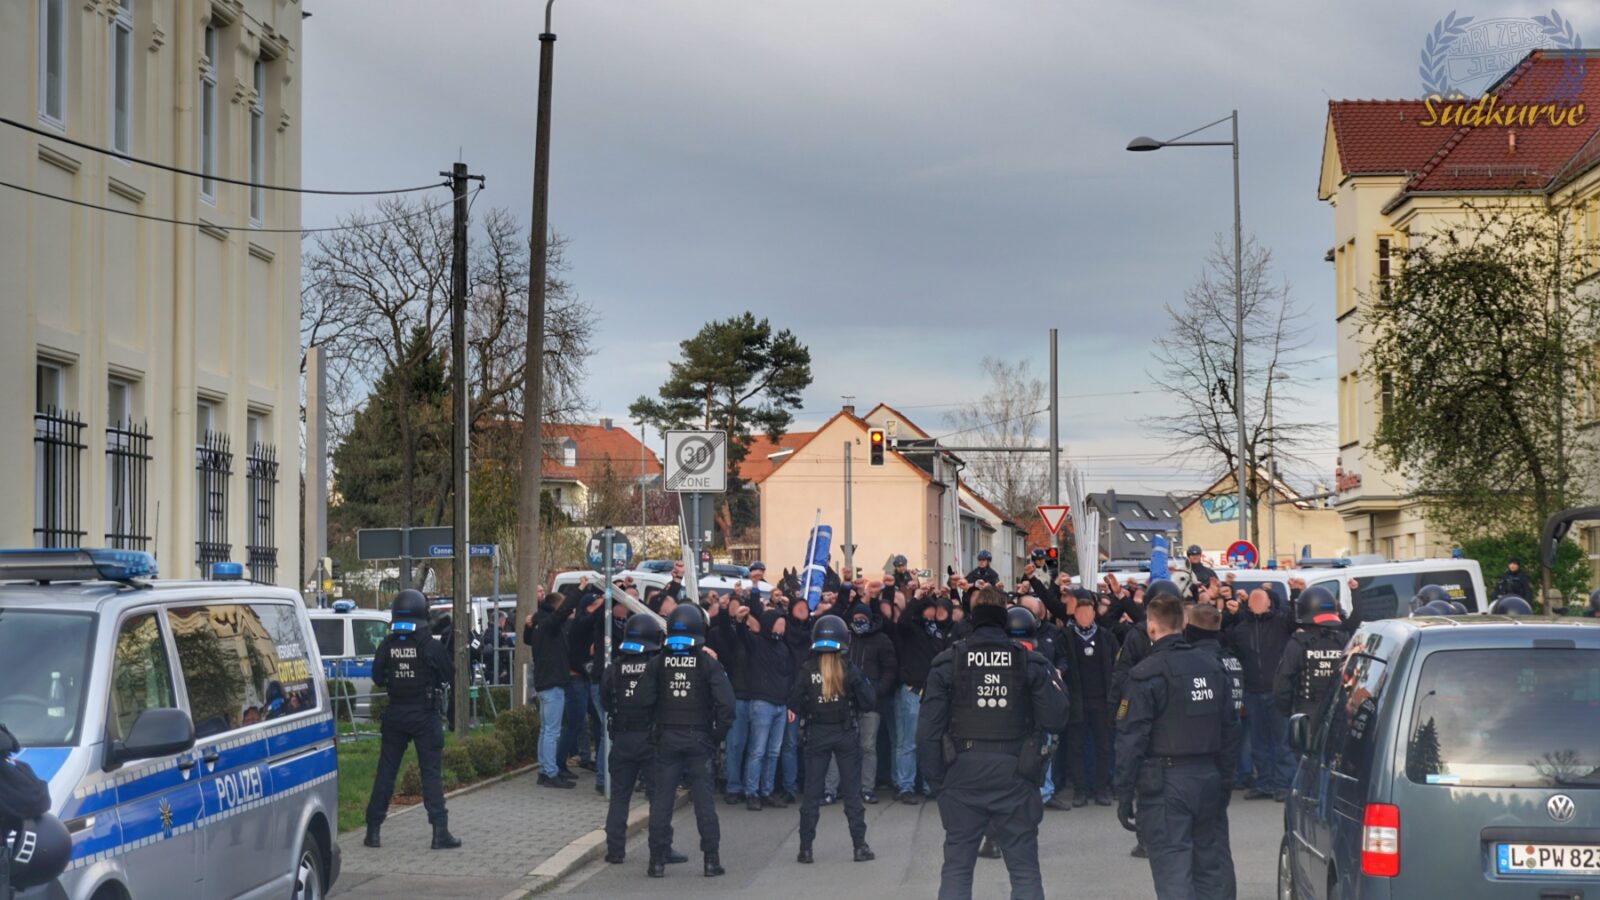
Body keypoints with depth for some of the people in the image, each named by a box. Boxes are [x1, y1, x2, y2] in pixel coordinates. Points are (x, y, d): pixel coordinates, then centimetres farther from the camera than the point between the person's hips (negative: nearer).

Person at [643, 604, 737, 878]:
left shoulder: (658, 663, -1)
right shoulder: (708, 663, -6)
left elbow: (644, 700, -6)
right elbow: (726, 702, -13)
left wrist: (655, 728, 9)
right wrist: (719, 733, -2)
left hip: (667, 738, 1)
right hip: (699, 738, -1)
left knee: (661, 799, 5)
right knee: (704, 799, 5)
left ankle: (658, 860, 4)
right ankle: (711, 860, 5)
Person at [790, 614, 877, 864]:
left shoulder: (807, 670, -8)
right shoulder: (850, 670, -11)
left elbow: (794, 705, -6)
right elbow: (869, 703, -10)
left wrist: (800, 715, 15)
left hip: (816, 735, 1)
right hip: (846, 735, -1)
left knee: (811, 793, 7)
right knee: (852, 792, 8)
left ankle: (806, 849, 6)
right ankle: (860, 846, 9)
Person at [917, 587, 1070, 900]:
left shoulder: (947, 663, -1)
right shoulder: (1031, 663, -3)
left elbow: (928, 730, -4)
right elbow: (1054, 720, -7)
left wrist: (936, 780, 4)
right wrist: (1057, 684, 12)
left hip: (962, 777, 0)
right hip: (1014, 778, 0)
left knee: (956, 870, 8)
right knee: (1025, 871, 6)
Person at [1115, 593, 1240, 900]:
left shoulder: (1147, 674, -12)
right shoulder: (1213, 666, 9)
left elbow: (1131, 739, -13)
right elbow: (1230, 728, 13)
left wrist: (1124, 795, -8)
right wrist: (1225, 779, 19)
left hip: (1165, 782, -6)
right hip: (1208, 779, 6)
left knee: (1173, 872, -7)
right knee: (1207, 868, 15)